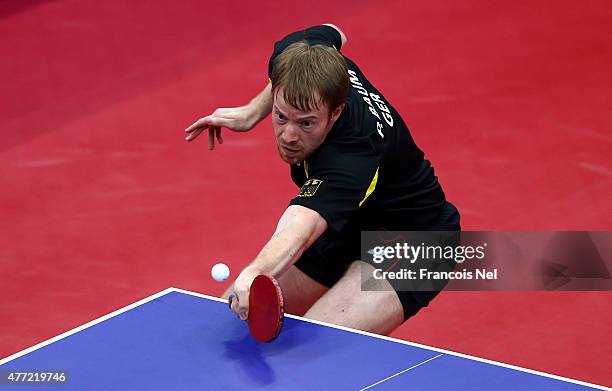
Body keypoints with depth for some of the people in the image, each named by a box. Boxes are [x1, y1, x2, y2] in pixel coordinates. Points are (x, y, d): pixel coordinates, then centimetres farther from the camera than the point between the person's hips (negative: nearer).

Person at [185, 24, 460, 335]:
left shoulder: (351, 159, -41)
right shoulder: (296, 54, -20)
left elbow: (301, 226, -58)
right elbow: (330, 34, 6)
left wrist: (256, 274, -80)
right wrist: (253, 111, 4)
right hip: (346, 226, 9)